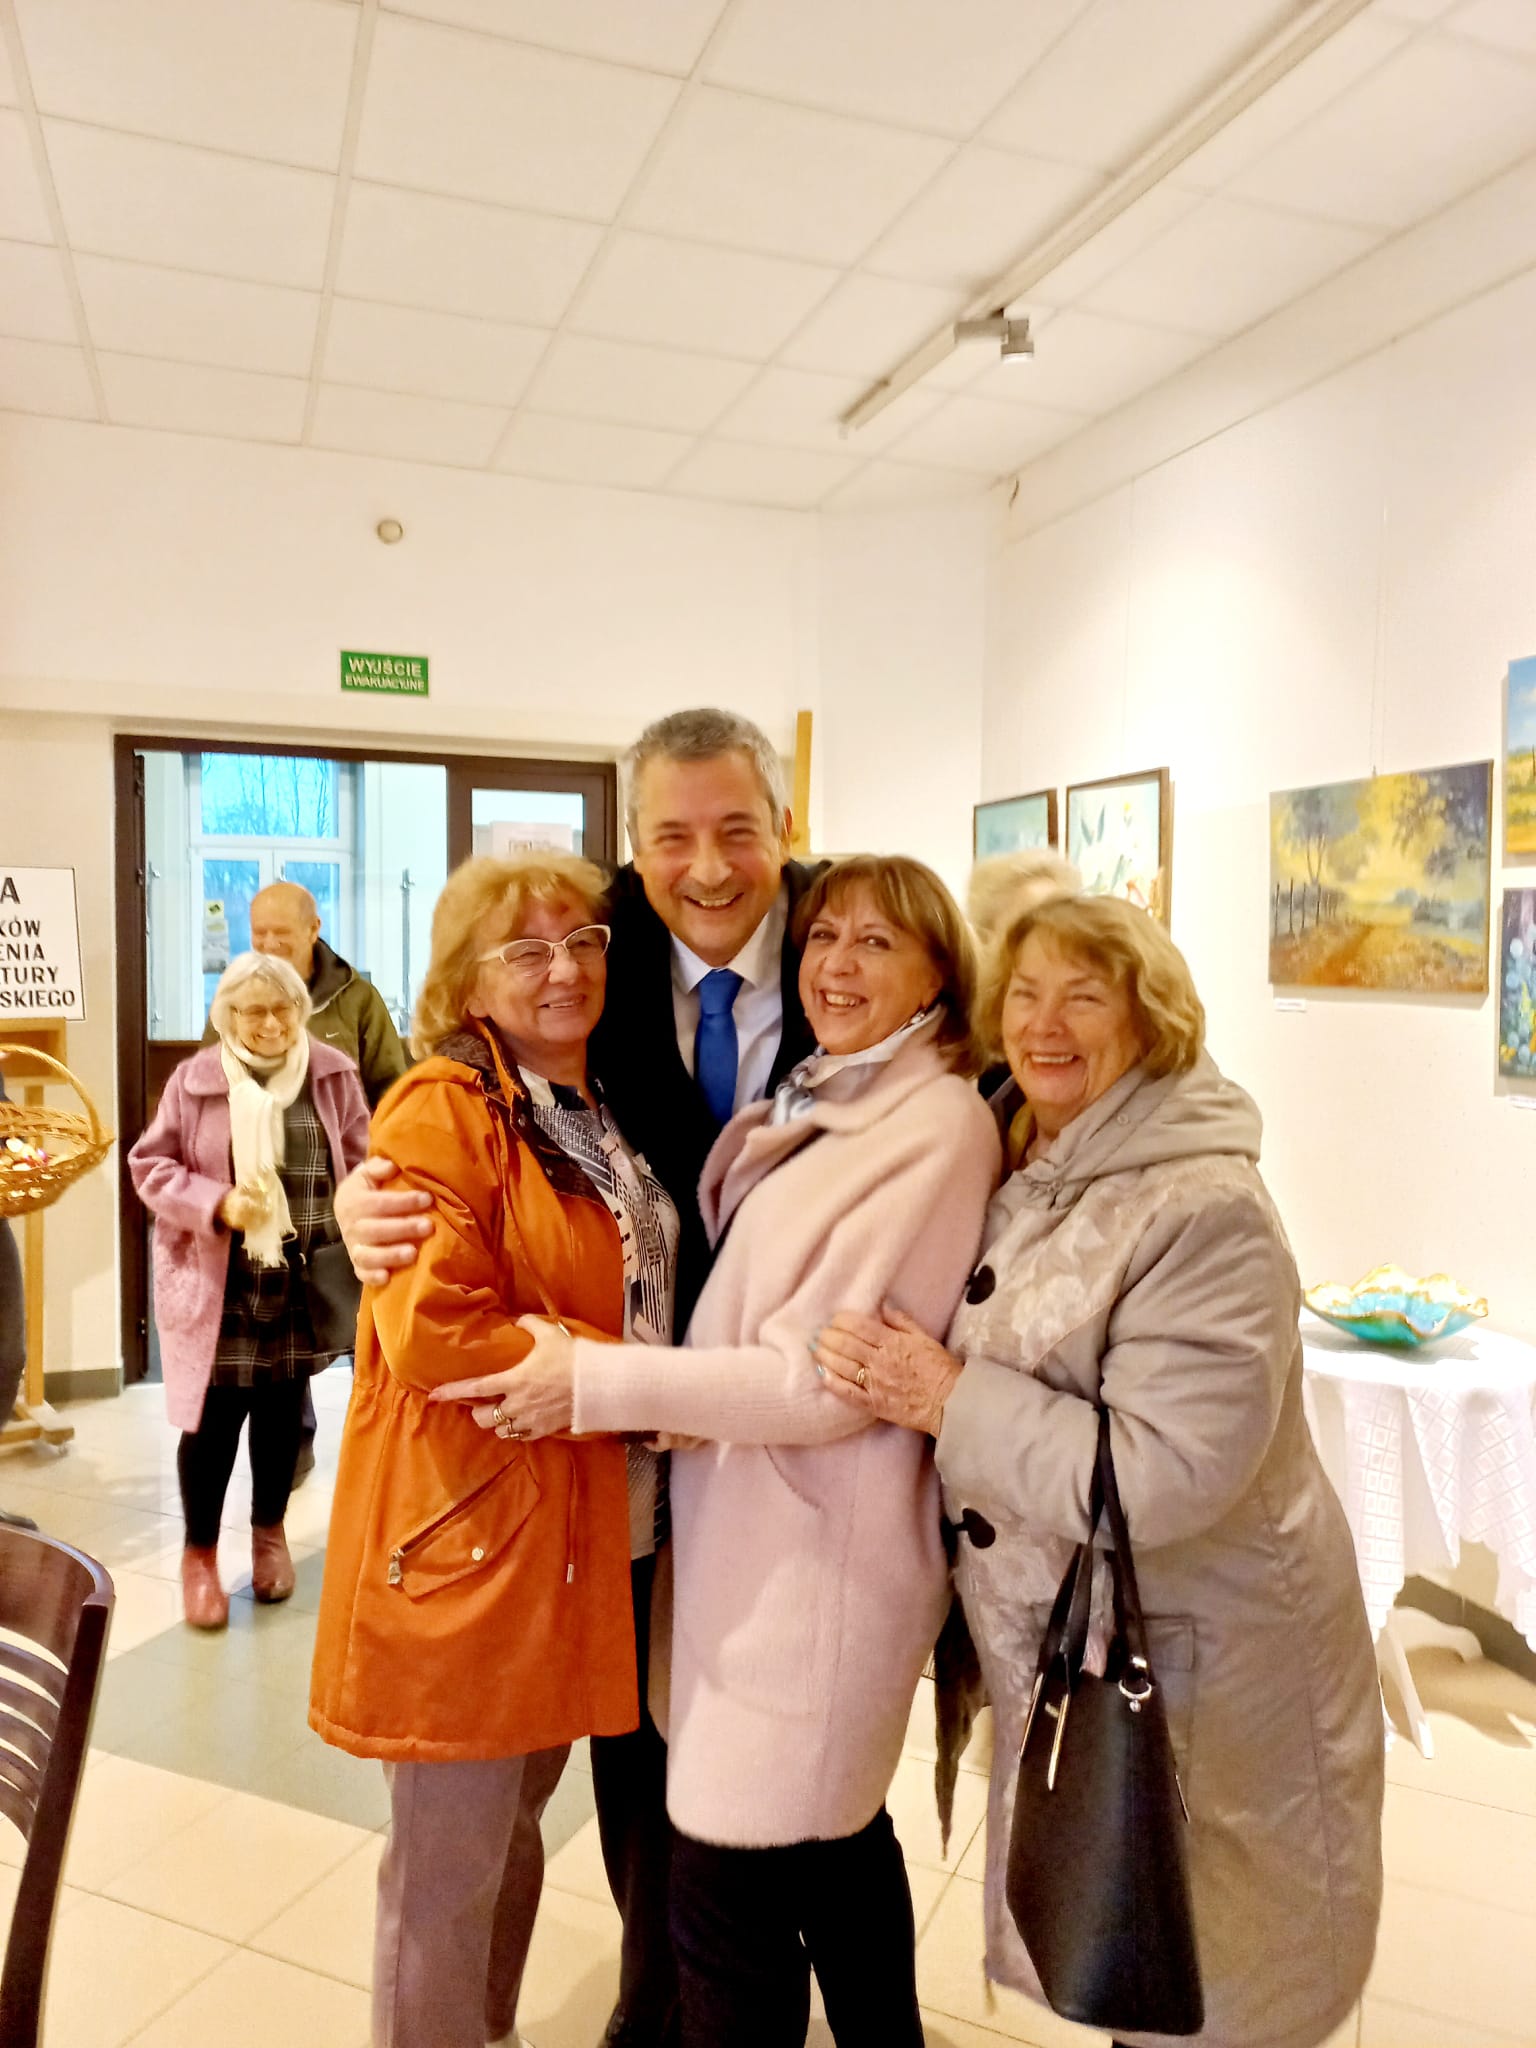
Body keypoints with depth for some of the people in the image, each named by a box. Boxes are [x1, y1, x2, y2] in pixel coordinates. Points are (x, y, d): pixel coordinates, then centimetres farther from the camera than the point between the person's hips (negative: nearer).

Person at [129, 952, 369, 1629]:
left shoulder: (333, 1075, -2)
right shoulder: (194, 1079, -6)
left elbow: (364, 1165, 2)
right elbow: (151, 1167, -2)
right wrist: (217, 1205, -17)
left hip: (301, 1285, 2)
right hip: (216, 1285, -1)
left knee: (282, 1412, 15)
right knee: (212, 1417, 2)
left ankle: (269, 1531, 38)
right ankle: (200, 1551, 26)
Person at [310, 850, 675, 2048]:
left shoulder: (600, 1114, 10)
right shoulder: (443, 1109, -14)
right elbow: (431, 1330, -23)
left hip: (585, 1528, 8)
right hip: (466, 1530, -7)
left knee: (517, 1822, 24)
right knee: (451, 1861, 9)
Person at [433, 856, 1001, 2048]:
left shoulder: (939, 1128, -18)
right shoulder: (817, 1102, 10)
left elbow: (828, 1377, -21)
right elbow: (755, 1318, 12)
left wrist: (593, 1384, -18)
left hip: (818, 1554, -8)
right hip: (769, 1535, 9)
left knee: (728, 1894, 2)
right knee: (833, 1837, 23)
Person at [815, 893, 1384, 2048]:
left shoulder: (1206, 1209, -23)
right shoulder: (1029, 1180, 1)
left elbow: (1164, 1473, -29)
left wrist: (949, 1401, -25)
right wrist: (898, 1380, -2)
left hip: (1195, 1667, -7)